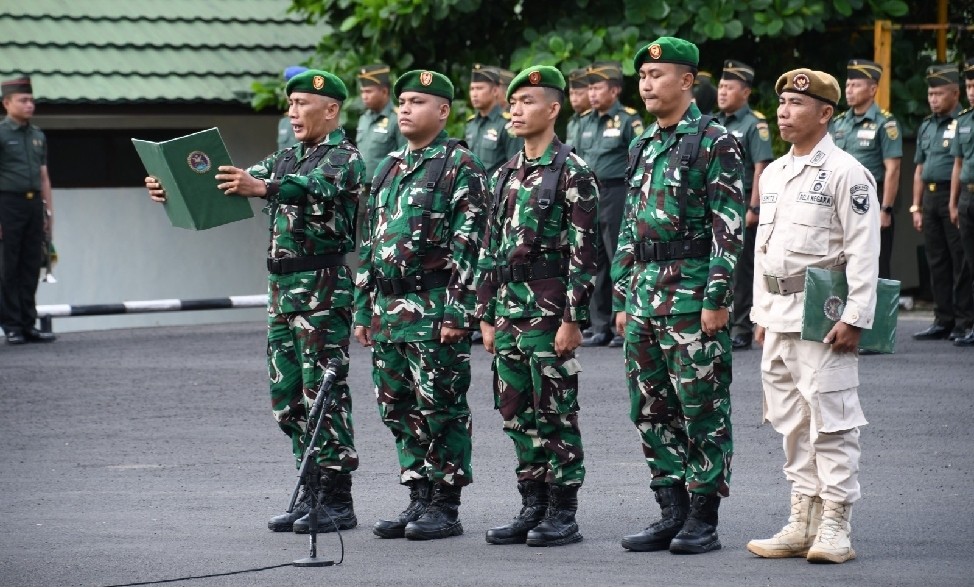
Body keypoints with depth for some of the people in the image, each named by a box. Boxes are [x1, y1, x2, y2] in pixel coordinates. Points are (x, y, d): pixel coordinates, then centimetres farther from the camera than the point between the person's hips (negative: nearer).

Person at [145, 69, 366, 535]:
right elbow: (234, 183, 10)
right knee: (288, 396, 9)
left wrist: (263, 188, -48)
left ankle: (337, 501, -3)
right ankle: (311, 493, 16)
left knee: (324, 393, -7)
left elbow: (313, 187, -28)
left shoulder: (344, 158, -7)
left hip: (323, 288, -8)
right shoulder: (287, 159, 18)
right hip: (282, 287, 8)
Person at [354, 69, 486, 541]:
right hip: (388, 311, 8)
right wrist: (363, 309, 16)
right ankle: (419, 501, 17)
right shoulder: (388, 168, 17)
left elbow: (469, 245, -12)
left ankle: (445, 507, 2)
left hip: (435, 311, -8)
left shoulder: (459, 166, -6)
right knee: (398, 409, 9)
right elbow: (369, 243, 20)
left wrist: (458, 312, -18)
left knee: (440, 409, -3)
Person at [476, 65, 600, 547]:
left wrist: (572, 318, -17)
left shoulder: (572, 172, -8)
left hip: (549, 312, -7)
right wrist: (487, 316, 13)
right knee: (517, 414, 9)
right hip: (508, 310, 7)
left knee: (555, 413, -2)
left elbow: (584, 251, -13)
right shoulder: (505, 176, 15)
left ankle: (563, 514, 3)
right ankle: (533, 507, 16)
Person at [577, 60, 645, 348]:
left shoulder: (629, 120, -6)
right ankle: (600, 327, 13)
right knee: (595, 262, 8)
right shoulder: (585, 123, 15)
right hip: (588, 195, 7)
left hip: (617, 194, -7)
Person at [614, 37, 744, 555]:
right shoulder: (642, 147, 17)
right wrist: (622, 298, 16)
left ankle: (703, 520, 1)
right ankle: (672, 513, 15)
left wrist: (717, 299, -17)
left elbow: (730, 229, -12)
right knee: (652, 410, 8)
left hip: (692, 291, -8)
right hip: (644, 291, 8)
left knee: (702, 409, -3)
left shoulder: (715, 143, -6)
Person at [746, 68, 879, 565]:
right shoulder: (773, 175, 15)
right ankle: (803, 524, 16)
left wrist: (855, 318, -17)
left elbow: (863, 251, -12)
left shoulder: (846, 174, -8)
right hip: (779, 316, 8)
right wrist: (761, 313, 17)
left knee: (830, 421, -6)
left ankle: (835, 527, -3)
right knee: (791, 422, 10)